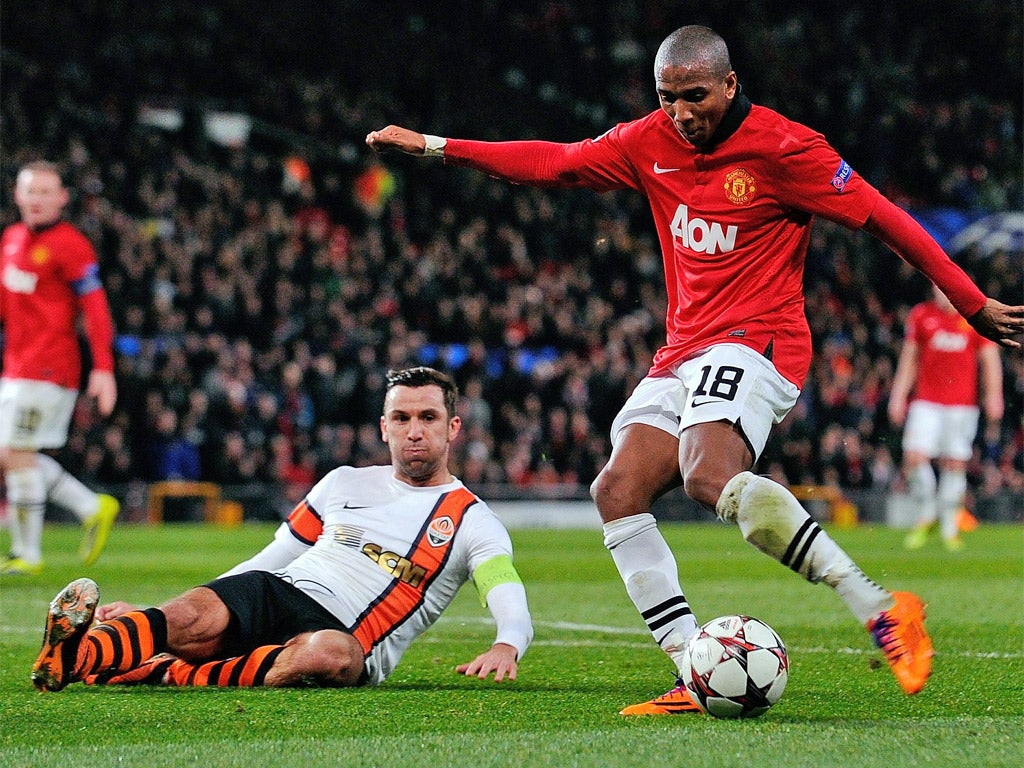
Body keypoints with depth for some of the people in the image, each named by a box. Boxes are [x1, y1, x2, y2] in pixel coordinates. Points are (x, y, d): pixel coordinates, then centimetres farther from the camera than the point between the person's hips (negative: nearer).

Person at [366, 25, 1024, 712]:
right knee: (617, 493, -9)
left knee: (711, 476, -34)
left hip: (755, 342, -8)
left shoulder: (782, 147, -8)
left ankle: (883, 612, -34)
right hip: (683, 353, 8)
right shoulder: (648, 143, 10)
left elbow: (881, 216, -5)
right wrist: (433, 146, 15)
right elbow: (552, 163, 18)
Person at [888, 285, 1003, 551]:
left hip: (962, 403, -1)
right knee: (914, 456, -13)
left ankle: (950, 527, 11)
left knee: (955, 463, 0)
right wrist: (898, 397, 9)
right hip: (926, 401, 1)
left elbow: (990, 360, 8)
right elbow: (909, 360, 13)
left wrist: (993, 396, -1)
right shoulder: (921, 315, 6)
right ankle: (926, 515, 8)